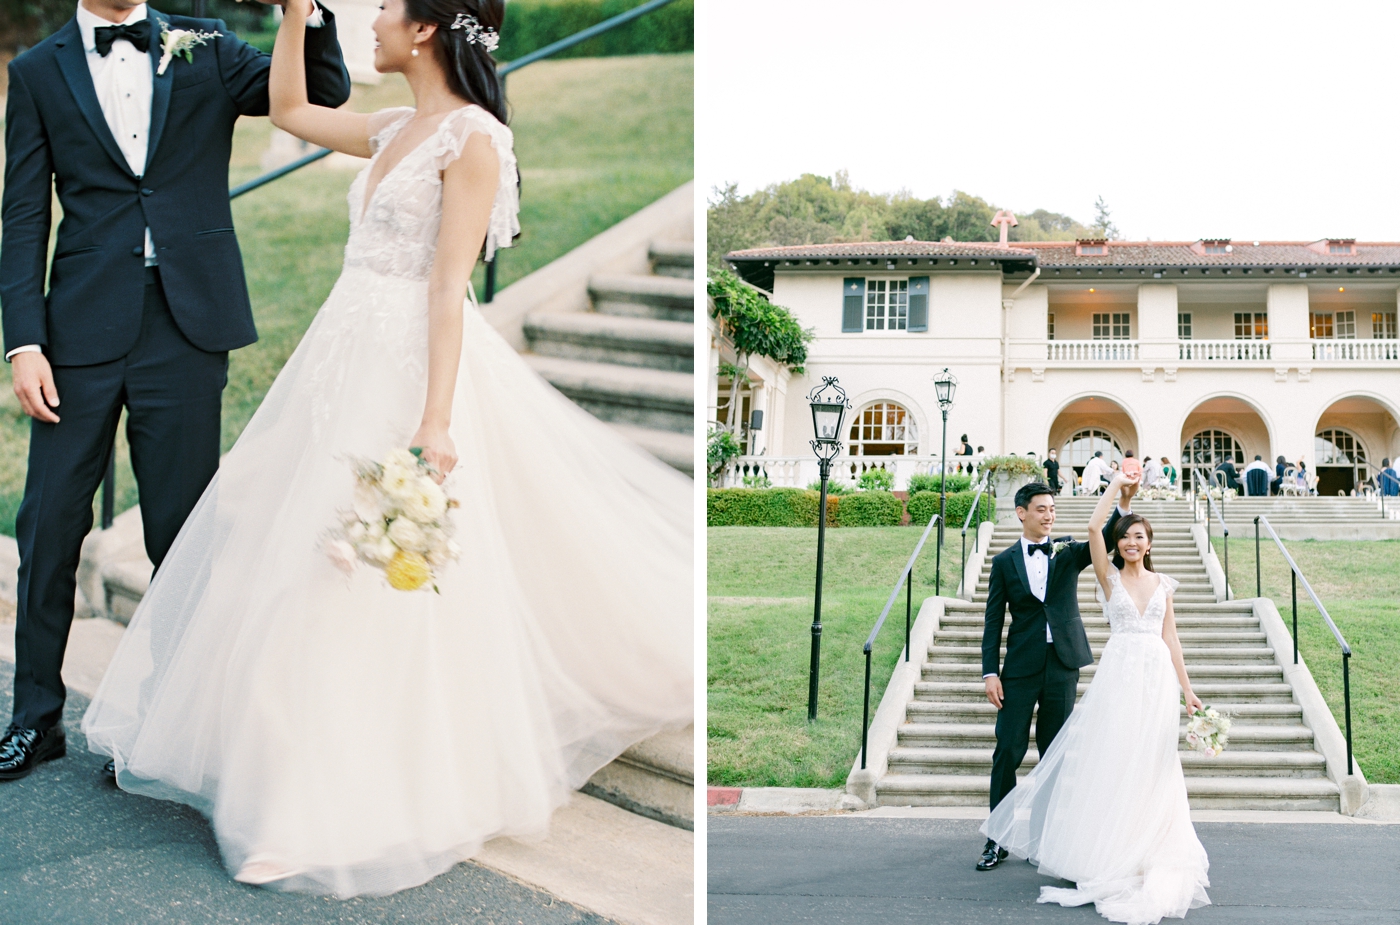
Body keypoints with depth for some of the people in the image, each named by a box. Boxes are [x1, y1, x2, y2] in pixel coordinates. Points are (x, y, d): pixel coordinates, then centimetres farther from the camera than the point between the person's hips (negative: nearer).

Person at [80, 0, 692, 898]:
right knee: (282, 546, 15)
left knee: (382, 584, -3)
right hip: (348, 357, 9)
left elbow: (450, 285, -20)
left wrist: (434, 422, -24)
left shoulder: (473, 137, -13)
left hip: (410, 368, -9)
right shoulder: (395, 130, 12)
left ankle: (385, 798, 12)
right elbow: (289, 109, 28)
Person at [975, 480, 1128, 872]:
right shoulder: (1005, 562, 4)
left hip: (1062, 667, 1)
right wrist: (990, 672, -5)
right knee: (1008, 752, -3)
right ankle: (998, 839, 4)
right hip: (1020, 668, -1)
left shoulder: (1069, 553, 7)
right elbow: (994, 621, 3)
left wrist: (1124, 505, -27)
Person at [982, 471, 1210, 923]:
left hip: (1158, 678, 3)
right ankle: (1109, 855, 8)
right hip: (1119, 675, -3)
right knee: (1111, 763, -1)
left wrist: (1187, 689, 9)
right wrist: (1115, 486, 0)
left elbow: (1170, 638, 12)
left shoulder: (1163, 584, 12)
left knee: (1151, 770, 7)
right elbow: (1094, 528, -11)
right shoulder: (1109, 576, 3)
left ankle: (1147, 851, 16)